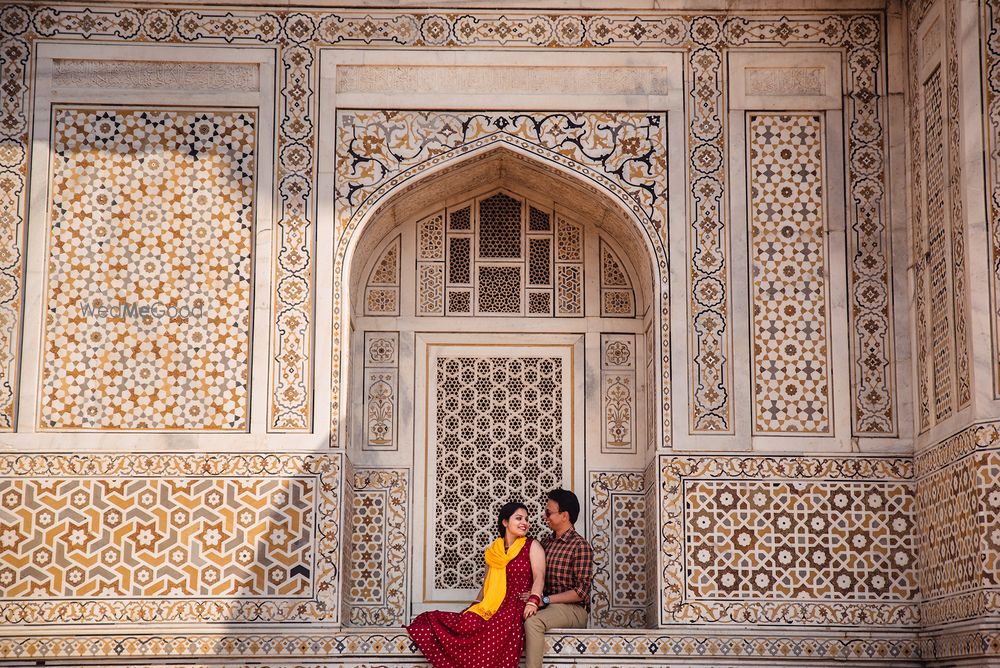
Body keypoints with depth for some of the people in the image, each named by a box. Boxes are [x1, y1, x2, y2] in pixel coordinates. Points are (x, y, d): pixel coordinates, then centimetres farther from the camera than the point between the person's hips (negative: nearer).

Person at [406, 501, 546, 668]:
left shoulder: (532, 546, 4)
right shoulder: (493, 551, 17)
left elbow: (539, 577, -8)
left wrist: (533, 602, -26)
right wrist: (476, 605, 6)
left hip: (518, 605, -5)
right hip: (494, 606, 5)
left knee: (496, 630, -34)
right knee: (468, 623, -24)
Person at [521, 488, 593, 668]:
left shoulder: (580, 547, -8)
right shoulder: (546, 542, 13)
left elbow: (581, 591, -13)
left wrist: (545, 599, -17)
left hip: (573, 610, -7)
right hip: (547, 606, 7)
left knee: (533, 622, -33)